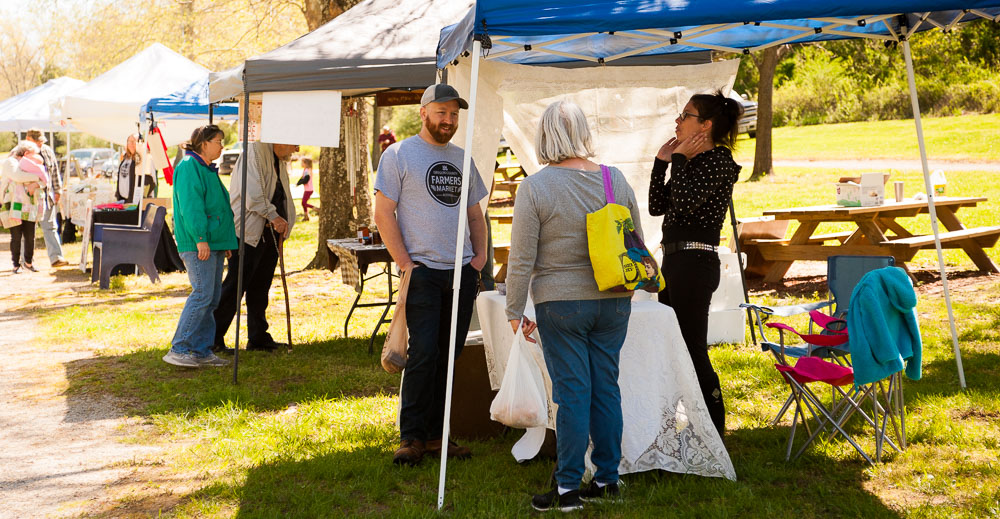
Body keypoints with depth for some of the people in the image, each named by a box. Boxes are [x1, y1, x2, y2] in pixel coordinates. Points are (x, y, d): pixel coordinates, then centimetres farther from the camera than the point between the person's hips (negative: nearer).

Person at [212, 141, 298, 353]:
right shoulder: (255, 151, -11)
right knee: (235, 285, -6)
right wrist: (273, 216, -22)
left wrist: (284, 222, 4)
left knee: (260, 287, 12)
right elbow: (252, 192, -22)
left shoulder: (280, 161, 17)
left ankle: (258, 338, 19)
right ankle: (213, 338, 0)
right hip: (249, 231, -9)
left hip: (269, 232, 9)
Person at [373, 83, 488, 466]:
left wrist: (480, 254, 8)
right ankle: (411, 437, -2)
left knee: (449, 356, 6)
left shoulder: (461, 159, 17)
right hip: (423, 272, -6)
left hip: (463, 273, 6)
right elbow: (383, 214, -6)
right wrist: (406, 264, -12)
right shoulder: (399, 155, -1)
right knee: (424, 354, -11)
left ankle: (436, 434, 14)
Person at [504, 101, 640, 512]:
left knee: (572, 392, 0)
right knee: (606, 387, 11)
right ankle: (607, 479, 19)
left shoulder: (535, 187, -10)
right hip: (613, 302, 4)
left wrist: (514, 311, 0)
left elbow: (521, 258, -9)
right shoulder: (616, 181, 3)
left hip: (561, 304, -4)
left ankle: (568, 488, 4)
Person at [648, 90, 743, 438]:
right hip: (674, 259, 10)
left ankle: (714, 433, 2)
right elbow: (657, 206, 13)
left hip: (696, 262, -10)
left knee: (693, 351, -6)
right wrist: (662, 161, 8)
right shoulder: (691, 161, 16)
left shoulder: (719, 161, -11)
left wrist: (678, 159, -11)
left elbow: (684, 204, -22)